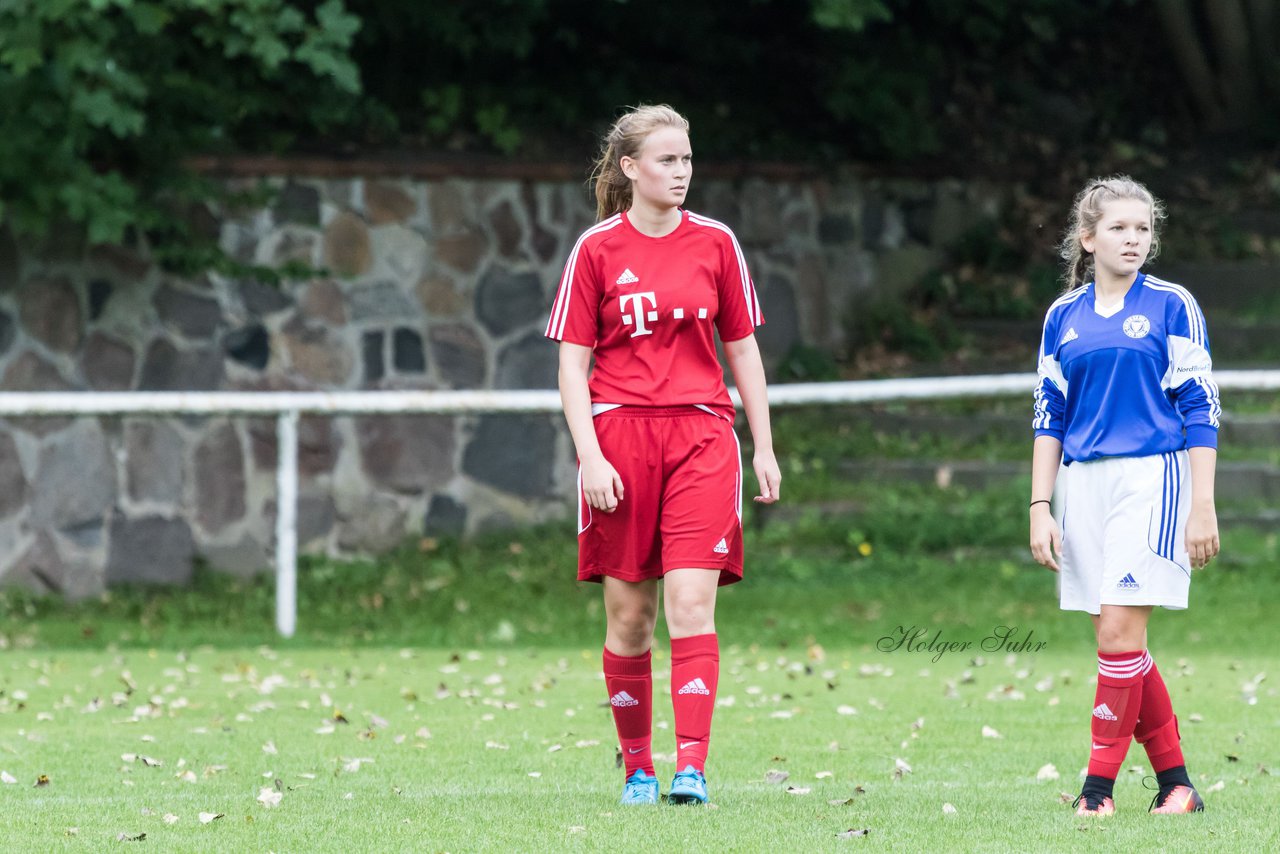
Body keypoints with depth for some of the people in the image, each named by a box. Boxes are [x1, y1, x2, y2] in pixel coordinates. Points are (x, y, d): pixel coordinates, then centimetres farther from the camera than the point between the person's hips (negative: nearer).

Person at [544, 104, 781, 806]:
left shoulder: (715, 243, 7)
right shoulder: (597, 250, 1)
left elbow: (742, 349, 14)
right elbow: (572, 364, 1)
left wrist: (764, 449, 10)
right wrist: (589, 456, -10)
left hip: (701, 437, 1)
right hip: (620, 436, 0)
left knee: (690, 602, -12)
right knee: (628, 613, 3)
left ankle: (691, 767, -17)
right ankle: (637, 767, 16)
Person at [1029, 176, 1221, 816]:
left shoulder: (1172, 306, 0)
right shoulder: (1064, 317, 11)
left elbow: (1199, 409, -2)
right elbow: (1049, 416, 14)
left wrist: (1203, 507, -8)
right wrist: (1040, 509, 7)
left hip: (1153, 478, -5)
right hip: (1085, 483, 5)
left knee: (1120, 630, -13)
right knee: (1119, 643, 4)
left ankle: (1100, 782, -9)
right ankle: (1175, 781, 12)